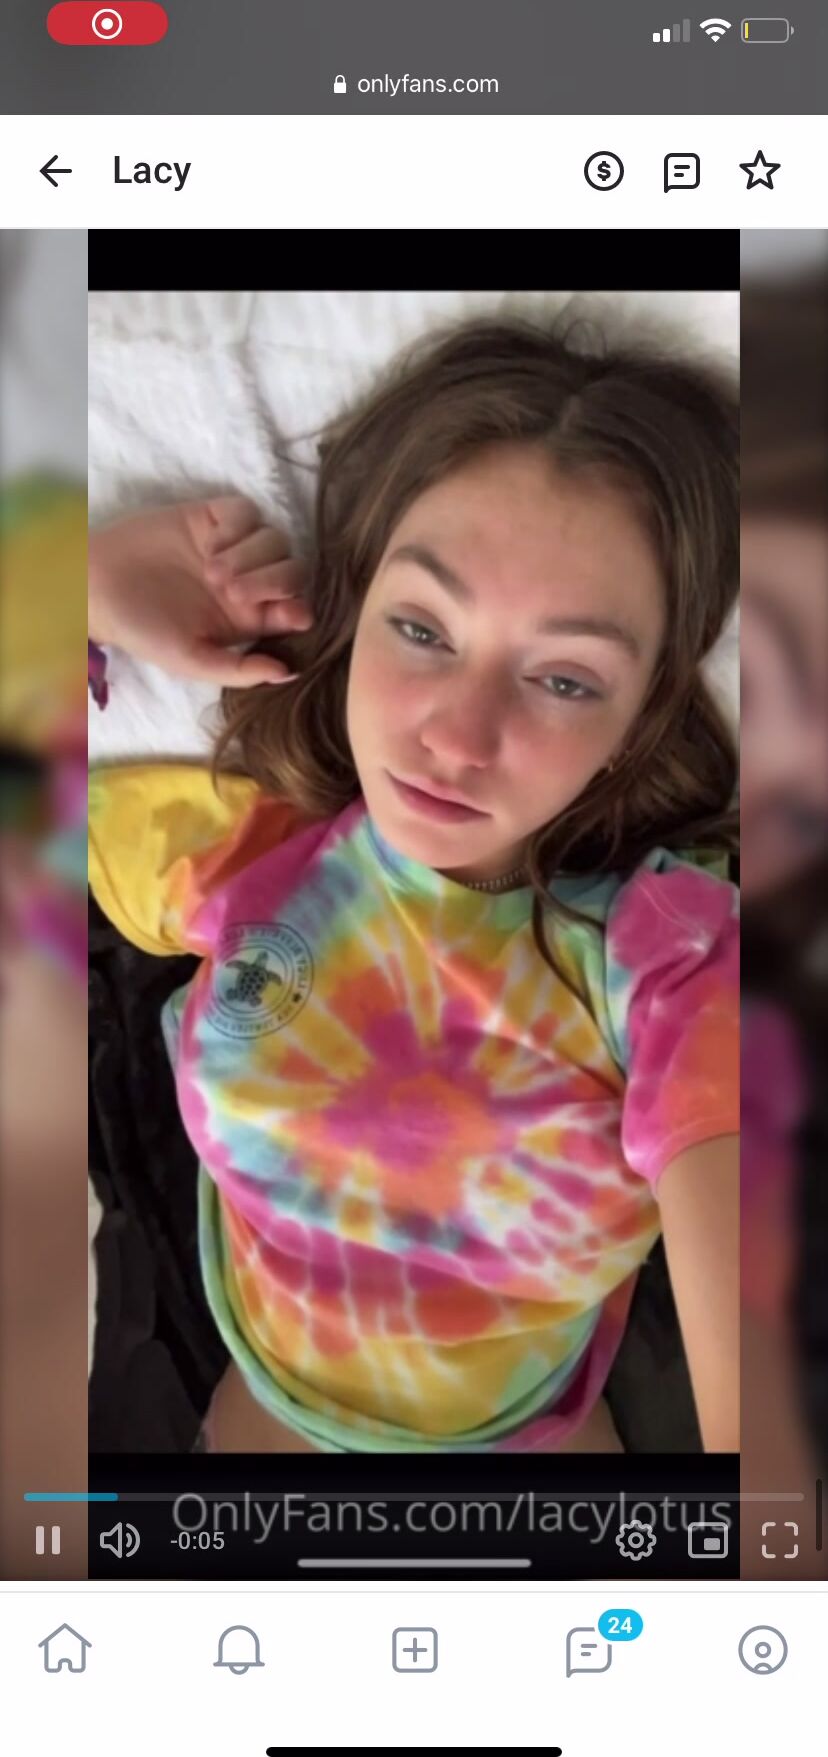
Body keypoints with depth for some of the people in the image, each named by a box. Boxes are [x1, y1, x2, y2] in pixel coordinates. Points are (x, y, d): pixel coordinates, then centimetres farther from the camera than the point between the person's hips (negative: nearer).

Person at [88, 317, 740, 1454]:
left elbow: (755, 1400, -36)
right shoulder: (228, 850, -17)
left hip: (534, 1435, -1)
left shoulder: (676, 963, -26)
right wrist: (102, 595, -21)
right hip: (266, 1413, 2)